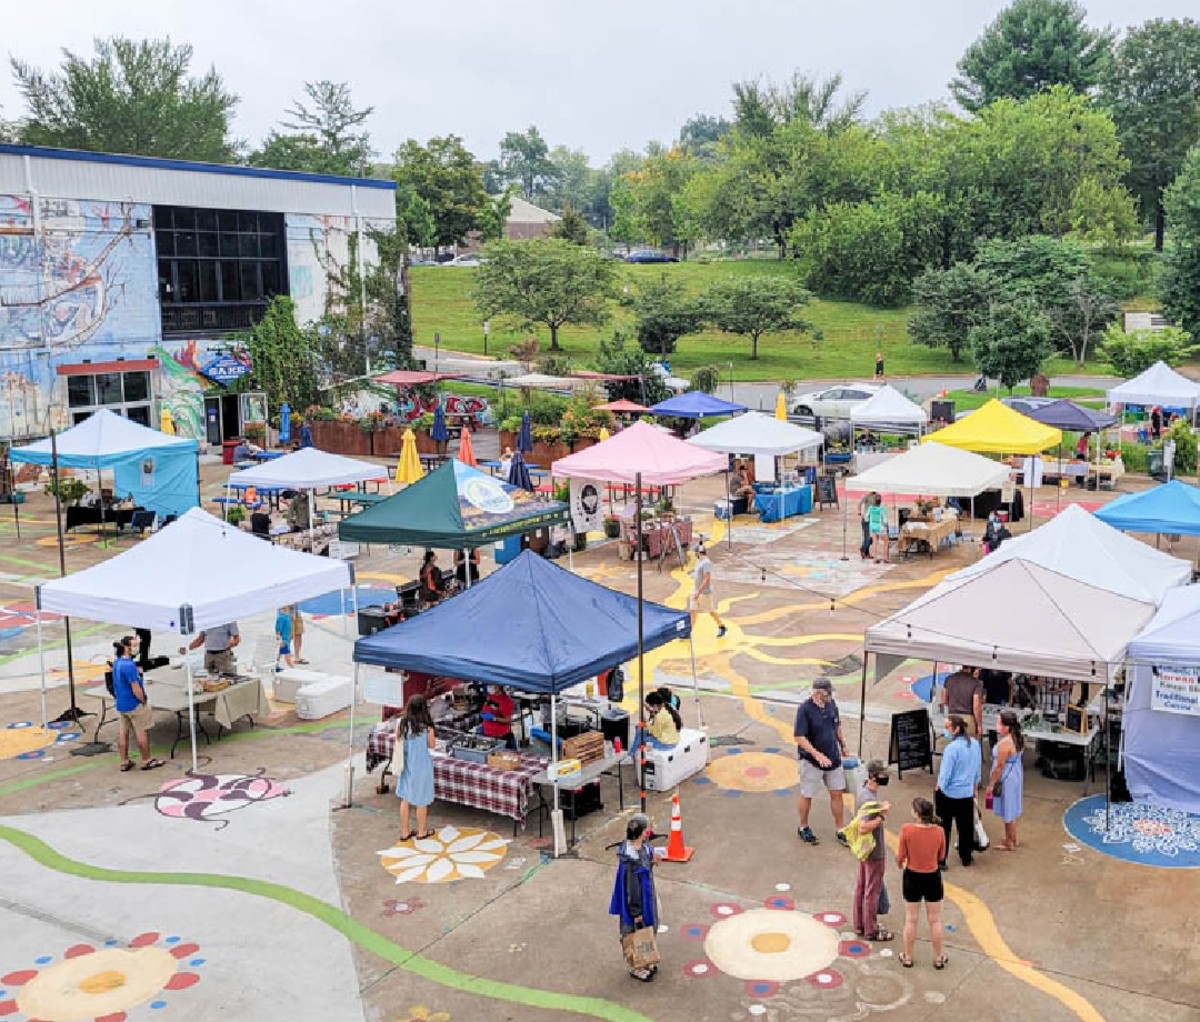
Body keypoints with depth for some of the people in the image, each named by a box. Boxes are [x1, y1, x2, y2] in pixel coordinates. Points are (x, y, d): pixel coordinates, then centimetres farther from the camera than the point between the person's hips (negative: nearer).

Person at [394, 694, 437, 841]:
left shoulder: (401, 722, -12)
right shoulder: (427, 726, -21)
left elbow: (397, 742, 0)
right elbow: (432, 745, -6)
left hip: (406, 765, 3)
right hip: (422, 766, -3)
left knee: (405, 799, 16)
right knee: (422, 800, 13)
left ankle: (404, 832, 25)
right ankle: (421, 832, 28)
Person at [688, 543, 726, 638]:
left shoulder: (706, 563, -21)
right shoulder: (699, 562, 9)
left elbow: (707, 579, -27)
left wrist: (698, 592, -30)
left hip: (705, 593, -9)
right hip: (697, 591, 9)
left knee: (712, 612, 7)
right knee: (693, 611, 0)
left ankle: (721, 627, 28)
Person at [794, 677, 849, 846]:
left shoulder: (831, 704, -1)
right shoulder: (805, 709, -21)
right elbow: (799, 737, -23)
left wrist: (842, 745, 21)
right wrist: (817, 754, -30)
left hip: (833, 758, 5)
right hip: (811, 761, -5)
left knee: (837, 793, 9)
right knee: (807, 795, 10)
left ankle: (841, 830, 21)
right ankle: (803, 828, 29)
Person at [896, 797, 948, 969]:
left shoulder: (906, 829, -21)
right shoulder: (939, 831, -16)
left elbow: (900, 855, -12)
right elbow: (941, 857, -2)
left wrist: (900, 864, 11)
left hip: (912, 876, -1)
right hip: (933, 877, 1)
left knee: (910, 919, 16)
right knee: (935, 920, 17)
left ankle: (908, 957, 28)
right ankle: (938, 958, 29)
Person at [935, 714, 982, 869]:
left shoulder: (952, 748, -25)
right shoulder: (975, 744, -4)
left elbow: (945, 774, -20)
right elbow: (978, 768, 7)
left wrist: (938, 790, -5)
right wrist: (975, 787, 20)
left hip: (949, 794, -6)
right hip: (968, 793, 6)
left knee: (943, 827, 9)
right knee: (966, 826, 20)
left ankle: (941, 860, 16)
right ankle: (966, 857, 34)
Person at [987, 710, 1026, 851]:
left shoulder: (1004, 743, -28)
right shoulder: (1019, 739, -2)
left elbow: (999, 766, -23)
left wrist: (991, 783, -14)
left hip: (1006, 779, -9)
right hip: (1017, 775, 9)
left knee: (1008, 812, 7)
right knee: (1013, 809, 22)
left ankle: (1009, 843, 21)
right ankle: (1013, 839, 37)